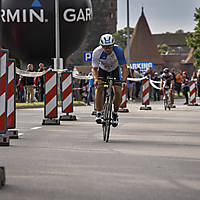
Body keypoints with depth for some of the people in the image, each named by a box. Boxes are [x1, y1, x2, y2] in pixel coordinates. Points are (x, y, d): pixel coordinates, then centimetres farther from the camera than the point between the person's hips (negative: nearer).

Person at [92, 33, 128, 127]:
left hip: (115, 69, 0)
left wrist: (124, 80, -45)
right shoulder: (97, 52, -31)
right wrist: (96, 79, -41)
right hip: (102, 69, 0)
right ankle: (99, 112, -16)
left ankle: (115, 113, 10)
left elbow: (124, 68, -29)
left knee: (118, 92, -14)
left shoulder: (118, 50, -33)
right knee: (99, 87, -25)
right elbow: (94, 69, -21)